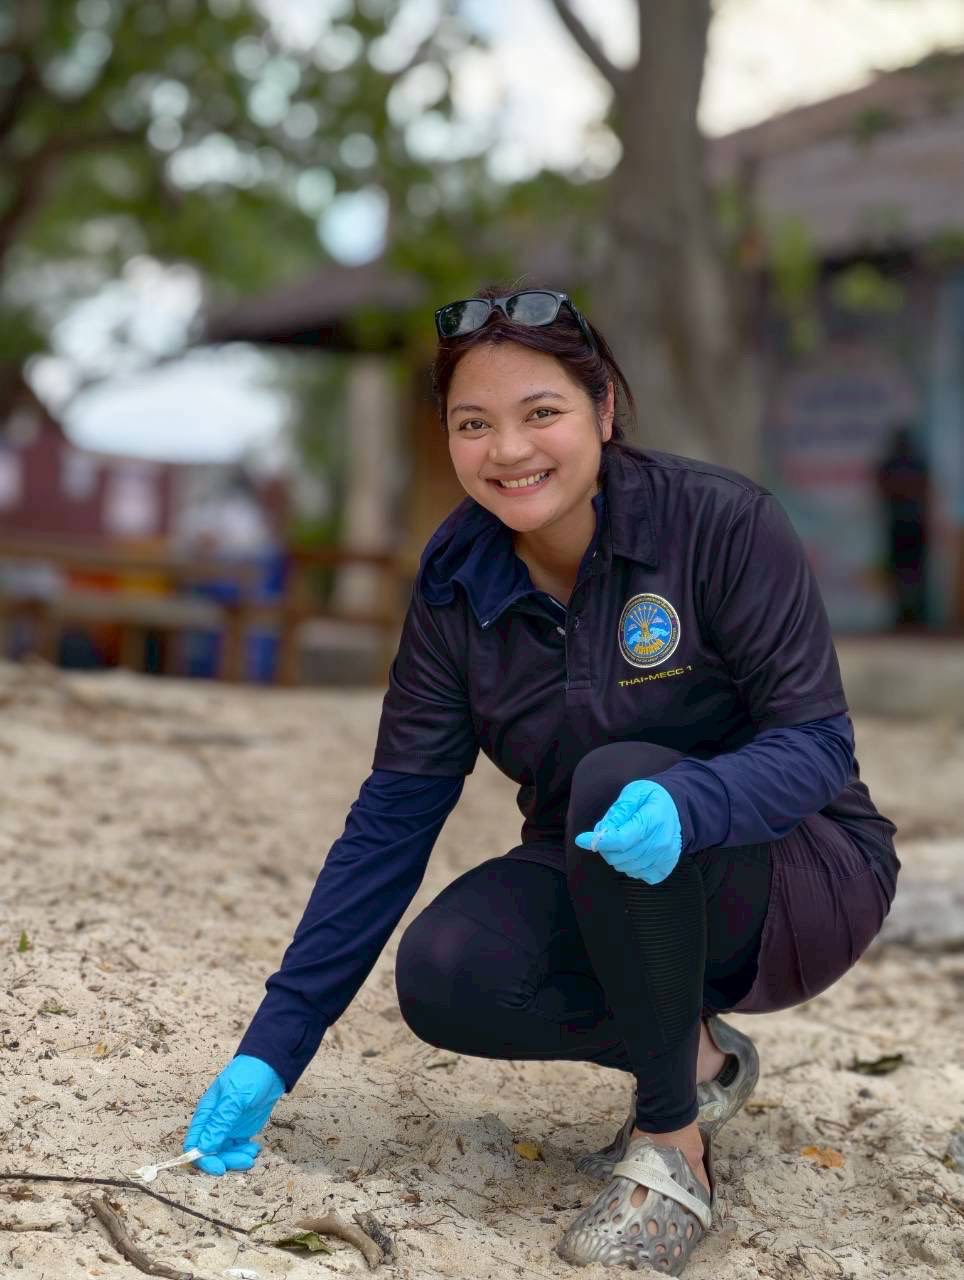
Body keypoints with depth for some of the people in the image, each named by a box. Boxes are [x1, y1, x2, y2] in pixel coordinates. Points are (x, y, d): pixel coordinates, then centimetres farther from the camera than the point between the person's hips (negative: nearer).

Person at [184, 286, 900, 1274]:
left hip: (801, 878, -4)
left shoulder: (722, 523, -20)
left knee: (616, 779, -34)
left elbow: (817, 742, -21)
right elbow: (391, 820, -8)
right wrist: (274, 1046, -12)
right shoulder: (459, 585, -8)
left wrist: (685, 804, -44)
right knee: (444, 978, -25)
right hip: (606, 902, 4)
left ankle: (673, 1153, -20)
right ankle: (695, 1058, 2)